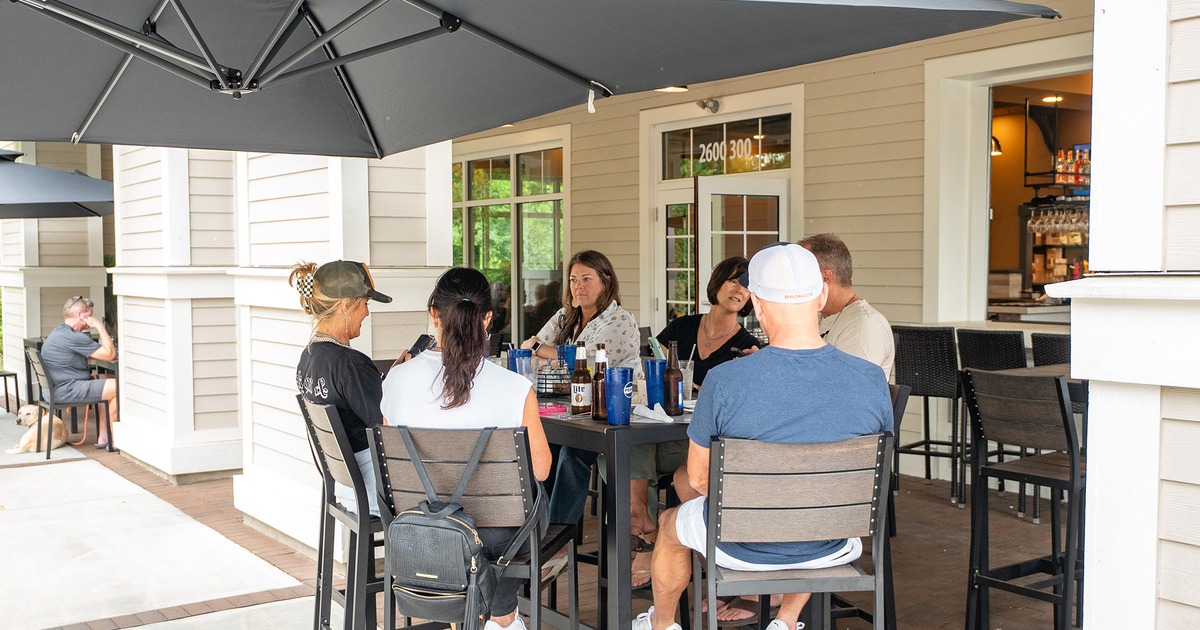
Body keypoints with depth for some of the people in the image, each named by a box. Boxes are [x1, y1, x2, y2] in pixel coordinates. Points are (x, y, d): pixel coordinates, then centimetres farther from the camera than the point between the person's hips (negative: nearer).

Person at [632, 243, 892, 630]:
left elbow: (699, 478, -11)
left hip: (741, 547, -2)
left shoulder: (723, 381, -25)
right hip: (829, 549, 2)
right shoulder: (872, 380, -18)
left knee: (670, 524, 33)